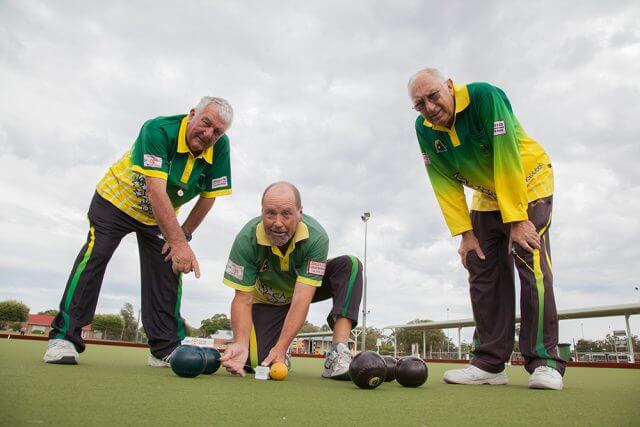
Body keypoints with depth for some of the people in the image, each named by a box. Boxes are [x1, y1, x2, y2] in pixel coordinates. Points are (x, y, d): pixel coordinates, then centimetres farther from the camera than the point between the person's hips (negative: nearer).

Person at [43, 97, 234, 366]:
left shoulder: (220, 147, -20)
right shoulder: (158, 130, -34)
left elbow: (208, 197, -10)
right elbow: (155, 190, -42)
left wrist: (183, 235, -9)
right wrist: (179, 243, -47)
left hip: (161, 214, 4)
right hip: (116, 200, -4)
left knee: (169, 268, -5)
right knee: (95, 256, -17)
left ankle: (166, 349, 2)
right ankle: (64, 337, -6)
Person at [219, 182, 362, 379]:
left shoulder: (316, 237, -33)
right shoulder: (246, 240, -30)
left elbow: (302, 299, -35)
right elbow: (243, 299, -24)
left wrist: (280, 348, -42)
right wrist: (240, 343, -40)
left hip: (306, 289, 1)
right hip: (267, 299, 0)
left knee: (349, 265, -26)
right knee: (258, 361, -22)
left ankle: (339, 353, -32)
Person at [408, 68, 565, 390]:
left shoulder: (485, 97, -26)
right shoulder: (424, 129, -11)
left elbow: (507, 160, -29)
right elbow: (445, 184, -9)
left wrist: (516, 219, -29)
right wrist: (464, 233, -13)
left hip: (527, 185, -5)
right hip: (486, 198, 5)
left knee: (532, 265, -17)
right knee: (483, 274, -1)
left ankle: (544, 361, -8)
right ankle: (489, 363, 4)